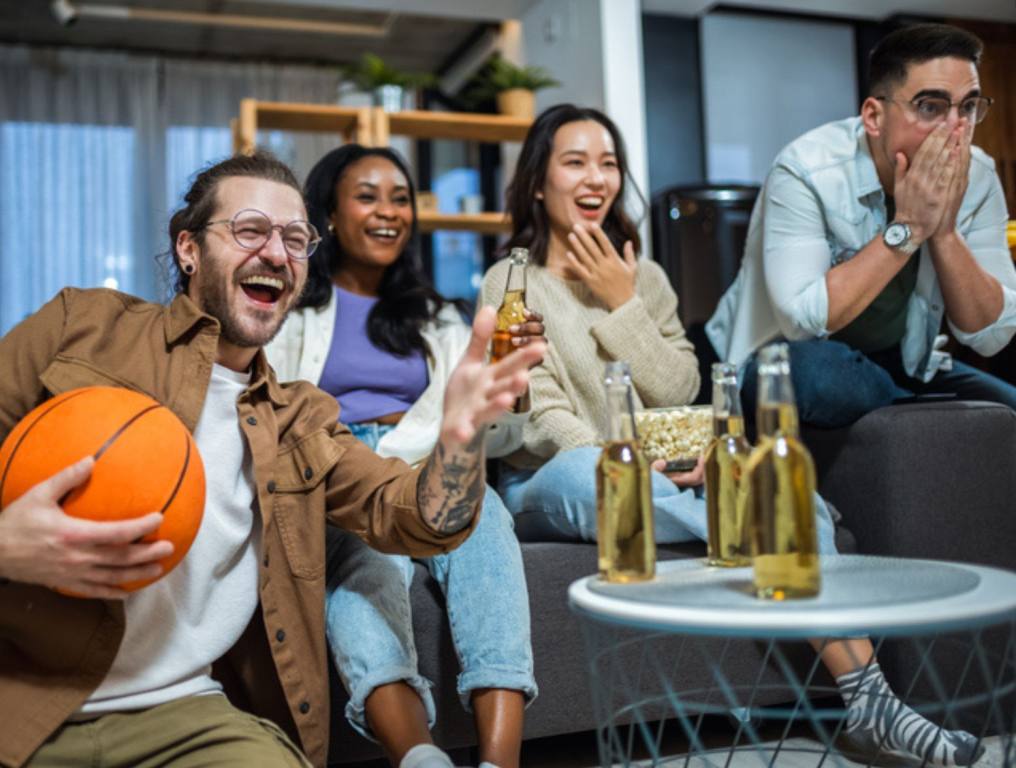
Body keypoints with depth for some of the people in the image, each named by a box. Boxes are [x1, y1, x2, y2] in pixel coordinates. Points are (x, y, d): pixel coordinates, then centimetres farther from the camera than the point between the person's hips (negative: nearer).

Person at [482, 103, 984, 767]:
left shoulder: (644, 278, 15)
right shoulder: (511, 283, 0)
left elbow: (678, 392, 1)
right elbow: (540, 422, -11)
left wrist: (621, 305, -8)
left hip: (652, 472, 4)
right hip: (549, 485, -4)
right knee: (583, 473, -40)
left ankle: (868, 701, -19)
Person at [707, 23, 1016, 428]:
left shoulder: (977, 178, -9)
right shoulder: (806, 171, -23)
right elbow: (803, 322, -32)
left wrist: (945, 231, -25)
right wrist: (906, 228, -31)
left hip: (902, 364, 4)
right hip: (784, 357, -3)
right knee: (821, 369, -36)